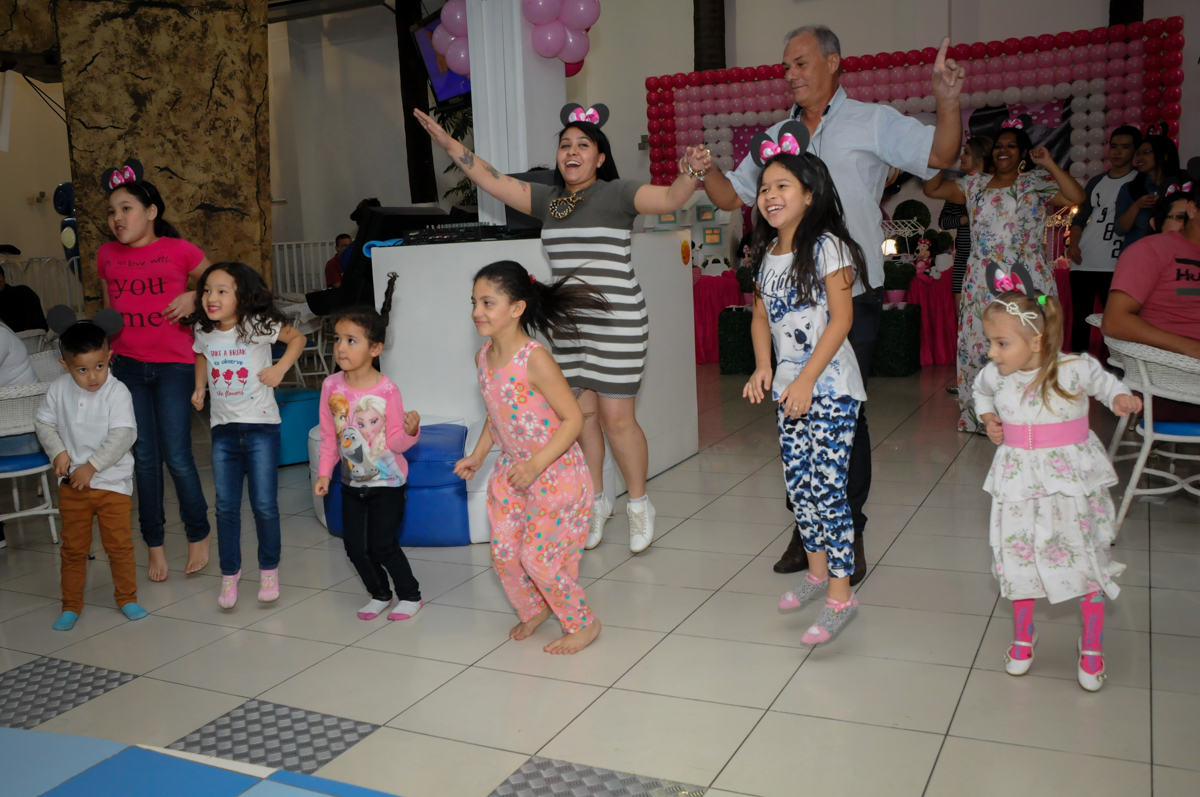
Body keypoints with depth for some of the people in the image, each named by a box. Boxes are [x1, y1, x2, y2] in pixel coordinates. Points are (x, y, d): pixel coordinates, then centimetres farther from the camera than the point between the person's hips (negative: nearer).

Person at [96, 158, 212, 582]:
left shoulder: (180, 251, -5)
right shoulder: (106, 255, 7)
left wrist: (193, 298, -11)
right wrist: (102, 352, 12)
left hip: (174, 364, -4)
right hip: (127, 366, 4)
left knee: (177, 456, -4)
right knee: (144, 458, 7)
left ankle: (198, 535, 17)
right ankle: (154, 545, 19)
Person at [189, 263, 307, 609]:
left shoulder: (258, 326, -12)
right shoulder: (202, 332, 1)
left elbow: (298, 338, 0)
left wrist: (280, 368, -12)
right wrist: (199, 387, 10)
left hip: (261, 425, -4)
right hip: (223, 428, 4)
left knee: (265, 505, 0)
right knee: (226, 506, 6)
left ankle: (269, 569, 20)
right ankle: (229, 574, 20)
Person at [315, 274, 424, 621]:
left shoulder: (386, 390, -19)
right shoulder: (331, 387, -6)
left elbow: (396, 441, -14)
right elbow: (328, 435, 5)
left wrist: (409, 430, -34)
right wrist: (324, 473, 4)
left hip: (387, 482, -5)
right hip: (352, 483, 5)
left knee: (382, 544, -2)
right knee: (354, 545, 10)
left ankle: (410, 595, 20)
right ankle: (379, 594, 32)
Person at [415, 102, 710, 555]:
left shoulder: (616, 195, -5)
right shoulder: (547, 199, 12)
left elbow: (669, 199, -18)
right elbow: (493, 181, 15)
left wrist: (689, 176, -38)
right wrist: (448, 144, 13)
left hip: (616, 325, -5)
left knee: (616, 418, -4)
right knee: (581, 415, 9)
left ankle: (639, 505, 16)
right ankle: (596, 501, 27)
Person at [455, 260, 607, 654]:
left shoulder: (534, 360, -24)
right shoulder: (484, 357, -1)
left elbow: (573, 418, -23)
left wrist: (536, 464, -28)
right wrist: (477, 456, 9)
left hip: (555, 471, -7)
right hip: (511, 469, 7)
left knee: (538, 556, -3)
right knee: (503, 552, 11)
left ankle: (584, 624, 20)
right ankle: (535, 610, 38)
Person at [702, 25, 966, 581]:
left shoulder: (873, 123, 3)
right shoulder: (777, 137, 16)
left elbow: (940, 156, -6)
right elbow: (732, 196, 17)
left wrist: (948, 102, -24)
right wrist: (705, 170, -3)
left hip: (852, 297, -4)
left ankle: (849, 533, 13)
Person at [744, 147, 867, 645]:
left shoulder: (826, 246, -11)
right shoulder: (766, 254, 10)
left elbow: (841, 318, -15)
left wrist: (806, 380, -19)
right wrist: (763, 368, -2)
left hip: (831, 385, -7)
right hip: (789, 385, 7)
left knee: (827, 487, -8)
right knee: (797, 484, 13)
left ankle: (841, 595, 0)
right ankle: (818, 570, 30)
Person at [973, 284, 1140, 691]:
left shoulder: (1075, 369, -15)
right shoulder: (995, 375, -4)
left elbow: (1104, 382, 4)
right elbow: (981, 390, 20)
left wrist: (1121, 399, -17)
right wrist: (987, 418, 4)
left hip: (1071, 479, -3)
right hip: (1019, 481, 3)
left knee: (1086, 562, 6)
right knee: (1018, 560, 11)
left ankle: (1092, 648, 25)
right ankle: (1022, 638, 33)